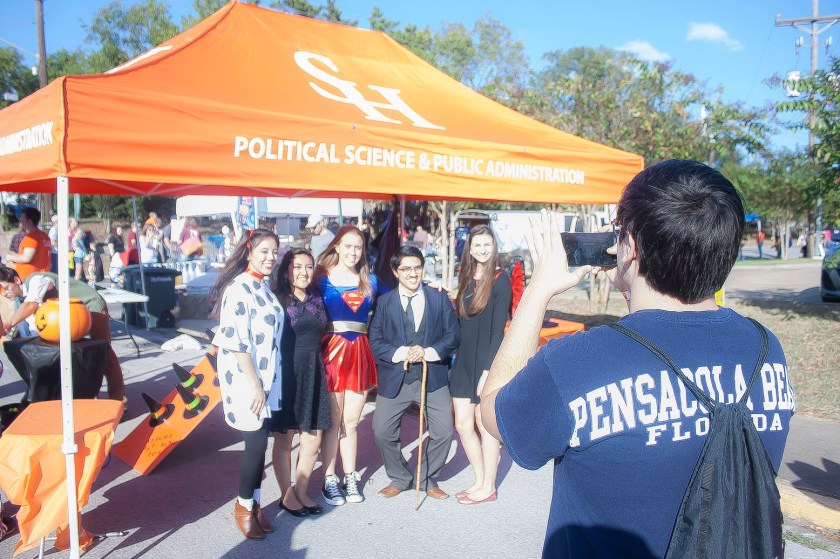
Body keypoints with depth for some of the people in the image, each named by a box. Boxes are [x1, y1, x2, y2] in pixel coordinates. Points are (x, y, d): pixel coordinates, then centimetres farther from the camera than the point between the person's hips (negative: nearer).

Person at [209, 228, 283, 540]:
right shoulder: (239, 288, -16)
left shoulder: (264, 286, 10)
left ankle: (254, 504, 25)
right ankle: (244, 507, 18)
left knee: (260, 442, 12)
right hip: (245, 378, -8)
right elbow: (236, 341, -20)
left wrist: (265, 382, 16)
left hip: (266, 376, 8)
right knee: (257, 442, -2)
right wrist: (254, 384, -19)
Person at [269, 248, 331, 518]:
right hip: (286, 373, -5)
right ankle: (287, 496, 23)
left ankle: (301, 492, 26)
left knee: (312, 441, 8)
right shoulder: (278, 299, -9)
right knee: (284, 439, 8)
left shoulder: (316, 299, 8)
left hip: (313, 373, 5)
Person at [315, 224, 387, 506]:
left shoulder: (371, 281, 11)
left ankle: (350, 479, 23)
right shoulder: (322, 280, -1)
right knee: (332, 421, 4)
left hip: (360, 353, 3)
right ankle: (329, 480, 17)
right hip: (332, 351, -3)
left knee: (351, 421, 11)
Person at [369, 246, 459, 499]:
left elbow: (453, 334, 0)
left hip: (433, 377, 0)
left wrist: (429, 352, -16)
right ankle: (399, 478, 26)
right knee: (382, 432, 0)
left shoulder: (439, 298, 2)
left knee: (444, 432, -1)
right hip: (394, 379, 0)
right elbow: (375, 342, -1)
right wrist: (400, 353, -18)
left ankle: (427, 479, 26)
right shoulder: (384, 302, 2)